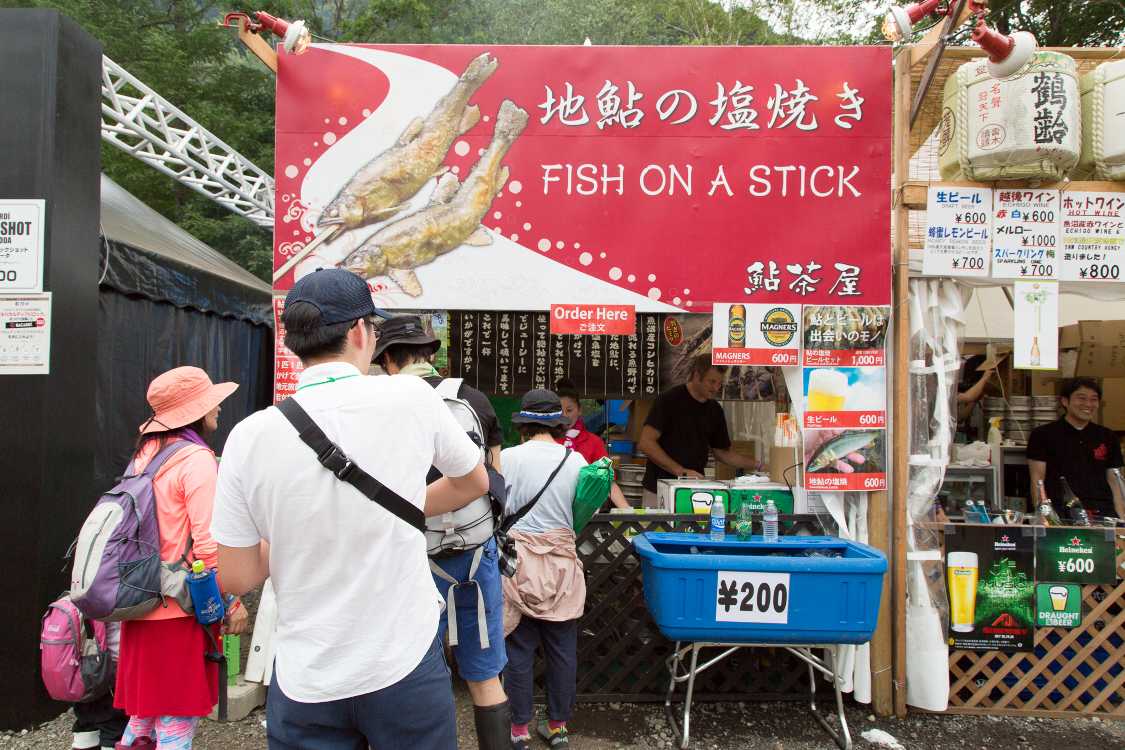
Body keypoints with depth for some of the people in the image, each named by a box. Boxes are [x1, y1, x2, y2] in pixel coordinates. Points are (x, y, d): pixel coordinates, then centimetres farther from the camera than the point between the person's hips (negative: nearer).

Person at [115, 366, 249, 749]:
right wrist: (232, 602, -11)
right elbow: (208, 544, -19)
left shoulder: (145, 454, 11)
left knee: (144, 716, 19)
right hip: (178, 608, -8)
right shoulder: (197, 459, -14)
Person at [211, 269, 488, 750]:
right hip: (406, 663, -1)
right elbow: (475, 482, 6)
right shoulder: (411, 398, -13)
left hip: (305, 684, 1)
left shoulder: (249, 436, -11)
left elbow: (237, 578, -3)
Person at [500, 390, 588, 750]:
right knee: (562, 649, 13)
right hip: (562, 563, 2)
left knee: (519, 649, 9)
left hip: (519, 561, -1)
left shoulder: (507, 457, -9)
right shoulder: (576, 460, -3)